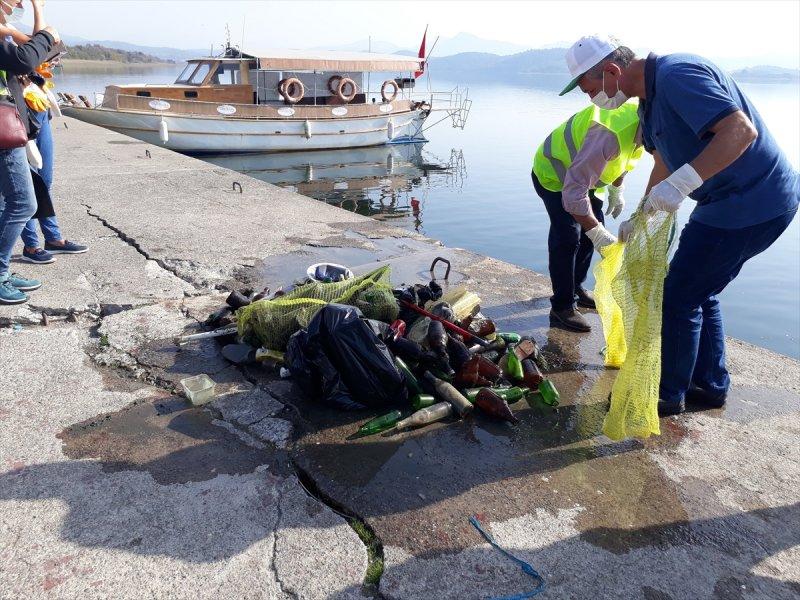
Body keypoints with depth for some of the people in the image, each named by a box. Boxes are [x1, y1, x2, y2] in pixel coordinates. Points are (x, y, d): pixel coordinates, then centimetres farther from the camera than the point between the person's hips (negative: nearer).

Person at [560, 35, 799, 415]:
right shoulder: (649, 98, 10)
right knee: (697, 294, 18)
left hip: (753, 204, -10)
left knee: (678, 298, -2)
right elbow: (664, 163, 20)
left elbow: (741, 130, -31)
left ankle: (668, 395, 14)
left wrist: (680, 184, -39)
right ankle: (710, 385, 31)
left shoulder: (676, 75, -22)